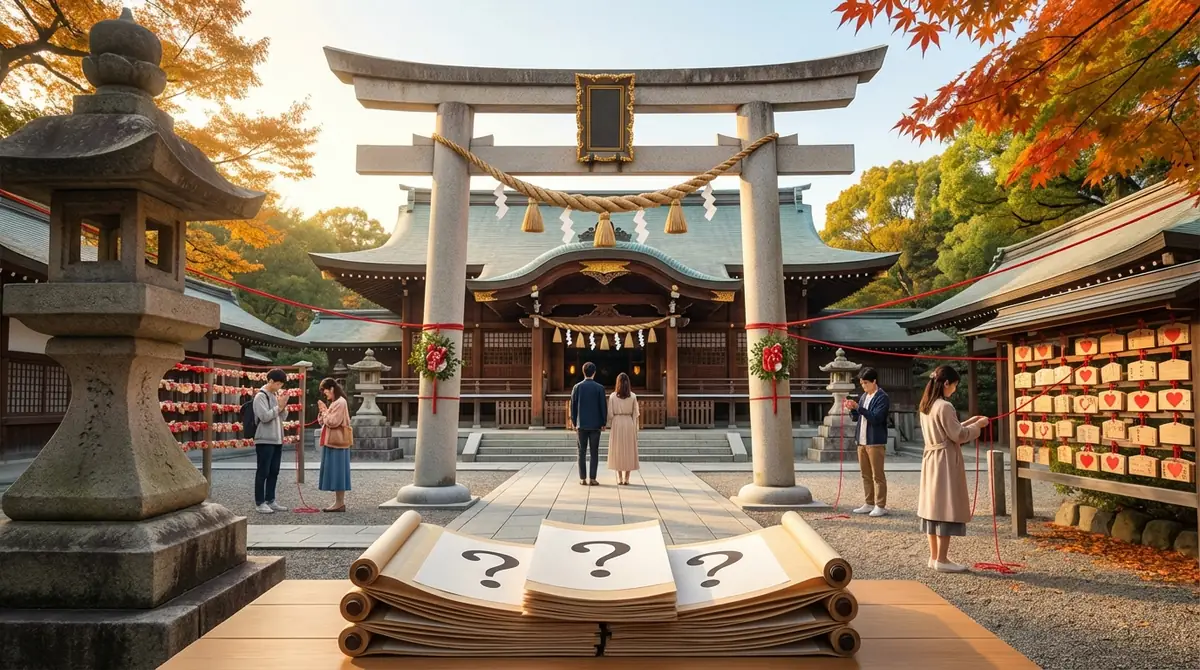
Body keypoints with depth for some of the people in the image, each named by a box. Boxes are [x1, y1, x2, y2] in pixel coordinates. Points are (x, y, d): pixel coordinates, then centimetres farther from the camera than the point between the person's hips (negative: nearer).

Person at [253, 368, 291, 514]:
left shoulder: (276, 395, 14)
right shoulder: (261, 396, -10)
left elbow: (283, 417, 15)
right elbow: (264, 416, -20)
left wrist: (283, 406, -3)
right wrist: (279, 406, -13)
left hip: (277, 440, 8)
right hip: (265, 441, -8)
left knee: (274, 472, 11)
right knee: (263, 472, -3)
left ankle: (270, 501, 17)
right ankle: (259, 503, 3)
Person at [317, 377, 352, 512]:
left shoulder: (340, 402, -13)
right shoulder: (335, 402, 19)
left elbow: (332, 422, -19)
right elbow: (324, 422, 19)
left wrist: (324, 410, -7)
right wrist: (322, 411, 4)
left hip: (337, 443, -10)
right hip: (332, 442, 10)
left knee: (337, 472, -8)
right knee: (335, 473, 10)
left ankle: (340, 503, -5)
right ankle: (338, 502, 13)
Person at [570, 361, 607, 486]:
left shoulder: (577, 387, -1)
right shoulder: (599, 388, -5)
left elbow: (573, 406, 1)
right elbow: (603, 406, -3)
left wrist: (574, 423, 10)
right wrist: (603, 423, 6)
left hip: (581, 424, 1)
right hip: (595, 424, -1)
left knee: (582, 452, 6)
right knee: (594, 452, 3)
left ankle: (583, 479, 5)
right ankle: (592, 479, 0)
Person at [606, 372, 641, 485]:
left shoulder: (613, 396, -4)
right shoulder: (633, 396, -2)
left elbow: (610, 413, -4)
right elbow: (635, 413, 0)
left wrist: (610, 426, 6)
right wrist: (635, 428, 8)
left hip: (616, 422, -1)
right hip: (629, 422, 1)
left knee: (617, 450, 7)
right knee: (629, 450, 6)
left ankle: (619, 478, 6)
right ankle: (626, 478, 5)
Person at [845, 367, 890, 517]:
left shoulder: (882, 397, -10)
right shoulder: (863, 396, 15)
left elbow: (876, 418, -20)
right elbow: (856, 417, 20)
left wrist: (858, 407, -23)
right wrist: (852, 409, -1)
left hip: (875, 442, -8)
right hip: (862, 441, 8)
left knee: (878, 475, -2)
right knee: (866, 475, 12)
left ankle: (880, 506, 4)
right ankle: (869, 504, 20)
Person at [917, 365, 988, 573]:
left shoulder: (926, 406, 11)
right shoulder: (944, 406, -17)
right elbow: (958, 436, -13)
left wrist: (968, 422, 17)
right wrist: (977, 425, 0)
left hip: (931, 459, 9)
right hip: (945, 461, -9)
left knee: (934, 506, 12)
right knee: (946, 509, -3)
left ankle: (934, 556, 17)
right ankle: (941, 559, 0)